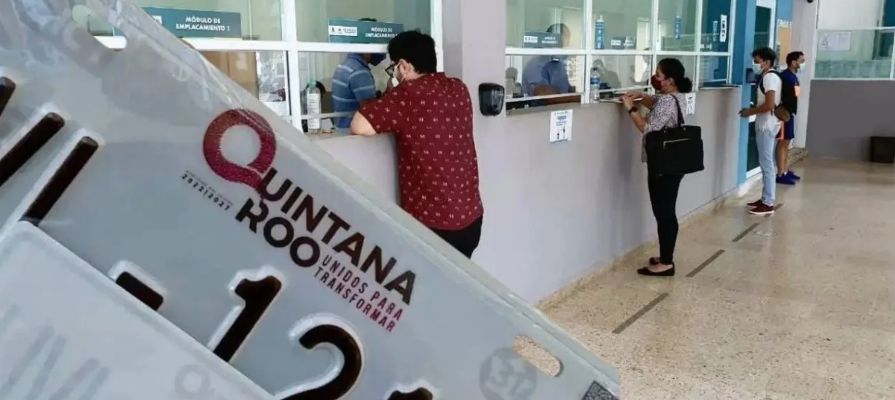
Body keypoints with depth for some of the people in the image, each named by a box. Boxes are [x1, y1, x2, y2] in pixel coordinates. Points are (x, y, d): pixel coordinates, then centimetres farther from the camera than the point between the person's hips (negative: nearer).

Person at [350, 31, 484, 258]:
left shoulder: (409, 94, -16)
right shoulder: (459, 89, 5)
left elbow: (359, 127, -20)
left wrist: (386, 121, -1)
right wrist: (399, 121, 13)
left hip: (433, 222, -7)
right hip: (470, 215, 7)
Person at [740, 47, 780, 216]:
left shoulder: (770, 77, -16)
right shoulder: (768, 77, 15)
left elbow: (769, 105, -24)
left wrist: (750, 112, -12)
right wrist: (752, 109, 12)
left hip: (767, 126, -11)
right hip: (765, 125, 11)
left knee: (767, 164, -7)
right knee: (767, 163, 14)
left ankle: (768, 204, -4)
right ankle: (766, 198, 21)